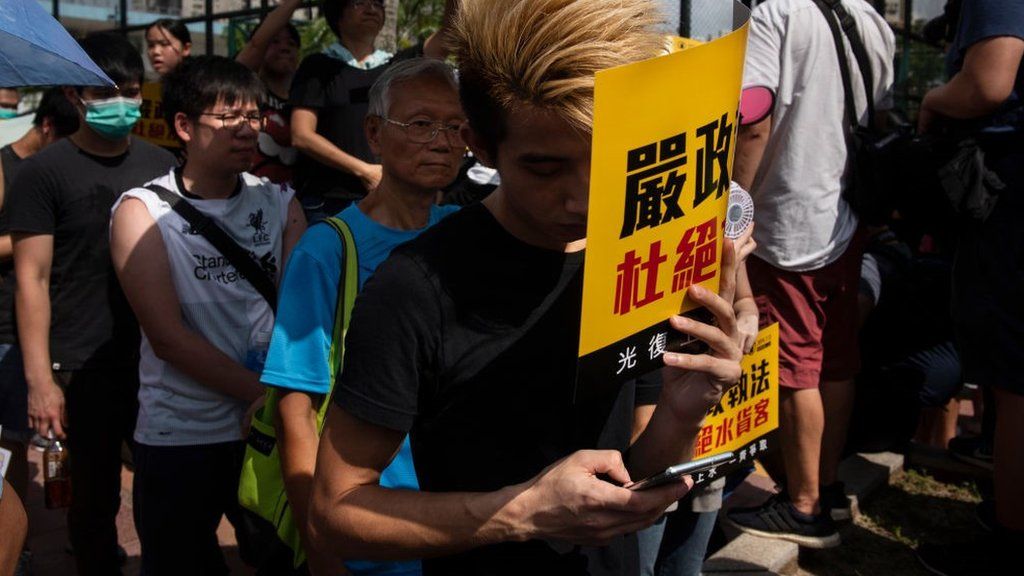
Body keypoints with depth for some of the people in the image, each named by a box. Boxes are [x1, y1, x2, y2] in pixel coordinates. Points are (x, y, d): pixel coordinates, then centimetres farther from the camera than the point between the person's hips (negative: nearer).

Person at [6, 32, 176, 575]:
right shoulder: (45, 172, -5)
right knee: (95, 499, 8)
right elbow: (32, 278, -7)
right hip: (85, 369, -4)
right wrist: (40, 378, -13)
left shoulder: (161, 164, 8)